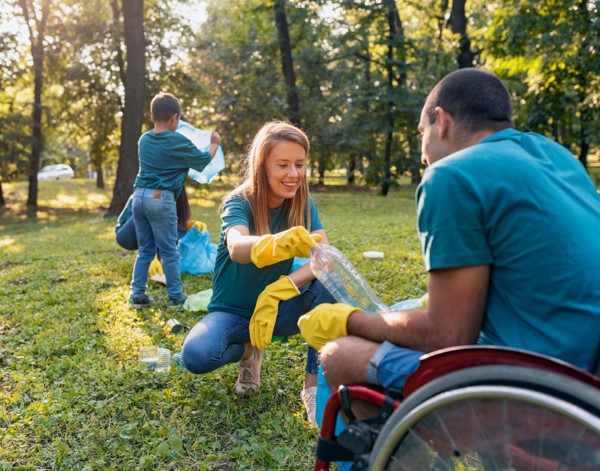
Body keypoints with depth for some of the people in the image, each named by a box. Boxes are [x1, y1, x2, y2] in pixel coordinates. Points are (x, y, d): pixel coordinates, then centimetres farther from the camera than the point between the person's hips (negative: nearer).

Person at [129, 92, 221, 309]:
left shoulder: (144, 140, 11)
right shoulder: (179, 142, -7)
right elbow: (203, 160, 7)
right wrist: (214, 143, 25)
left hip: (139, 196, 6)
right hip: (161, 199, -6)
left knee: (145, 249, 15)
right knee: (169, 251, 3)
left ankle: (137, 294, 15)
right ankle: (175, 296, 11)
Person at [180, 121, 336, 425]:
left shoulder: (303, 203, -8)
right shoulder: (239, 203, -19)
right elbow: (236, 248, -42)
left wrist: (277, 291, -36)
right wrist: (278, 243, -64)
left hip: (276, 308, 2)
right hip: (231, 311, -2)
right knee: (196, 355, -32)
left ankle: (315, 385, -14)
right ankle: (248, 350, 3)